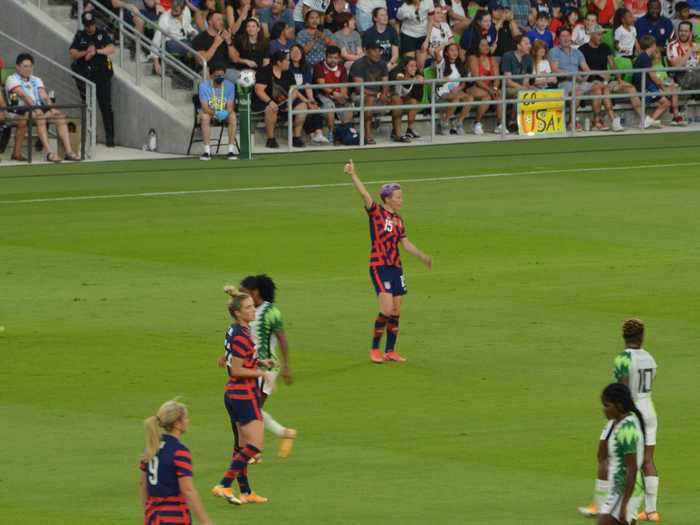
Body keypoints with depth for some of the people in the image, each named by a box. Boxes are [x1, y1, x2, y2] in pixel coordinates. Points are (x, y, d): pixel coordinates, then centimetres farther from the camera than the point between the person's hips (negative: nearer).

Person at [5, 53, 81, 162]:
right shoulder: (12, 79, 6)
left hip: (38, 109, 6)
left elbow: (44, 96, 12)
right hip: (22, 110, -6)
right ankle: (49, 152, -49)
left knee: (60, 117, -20)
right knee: (40, 117, -37)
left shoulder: (36, 80, 27)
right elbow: (23, 95, -10)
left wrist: (52, 108, -9)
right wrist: (35, 109, -25)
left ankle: (69, 151, -31)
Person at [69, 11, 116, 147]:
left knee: (106, 106, -5)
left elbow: (111, 49, -5)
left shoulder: (102, 34, 7)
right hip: (84, 75, 1)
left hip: (102, 74, -1)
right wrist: (85, 52, -15)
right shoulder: (79, 36, 10)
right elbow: (73, 53, 1)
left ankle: (110, 136, -5)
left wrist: (96, 51, -18)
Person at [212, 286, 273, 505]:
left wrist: (260, 362, 10)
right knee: (254, 445, -9)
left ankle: (245, 492, 21)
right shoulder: (241, 336, -20)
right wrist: (262, 374, -11)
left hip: (234, 395, 10)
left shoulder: (234, 331, 9)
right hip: (245, 395, -10)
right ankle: (224, 485, -11)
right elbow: (237, 370, -20)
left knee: (242, 446, 15)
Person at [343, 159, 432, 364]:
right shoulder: (376, 212, -6)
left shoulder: (398, 219, 14)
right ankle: (375, 349, -3)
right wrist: (353, 175, -34)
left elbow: (405, 243, 21)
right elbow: (364, 194, -20)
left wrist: (422, 257, 18)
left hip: (395, 266, 7)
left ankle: (390, 351, 16)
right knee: (387, 308, -16)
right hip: (379, 266, -7)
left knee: (396, 312, 7)